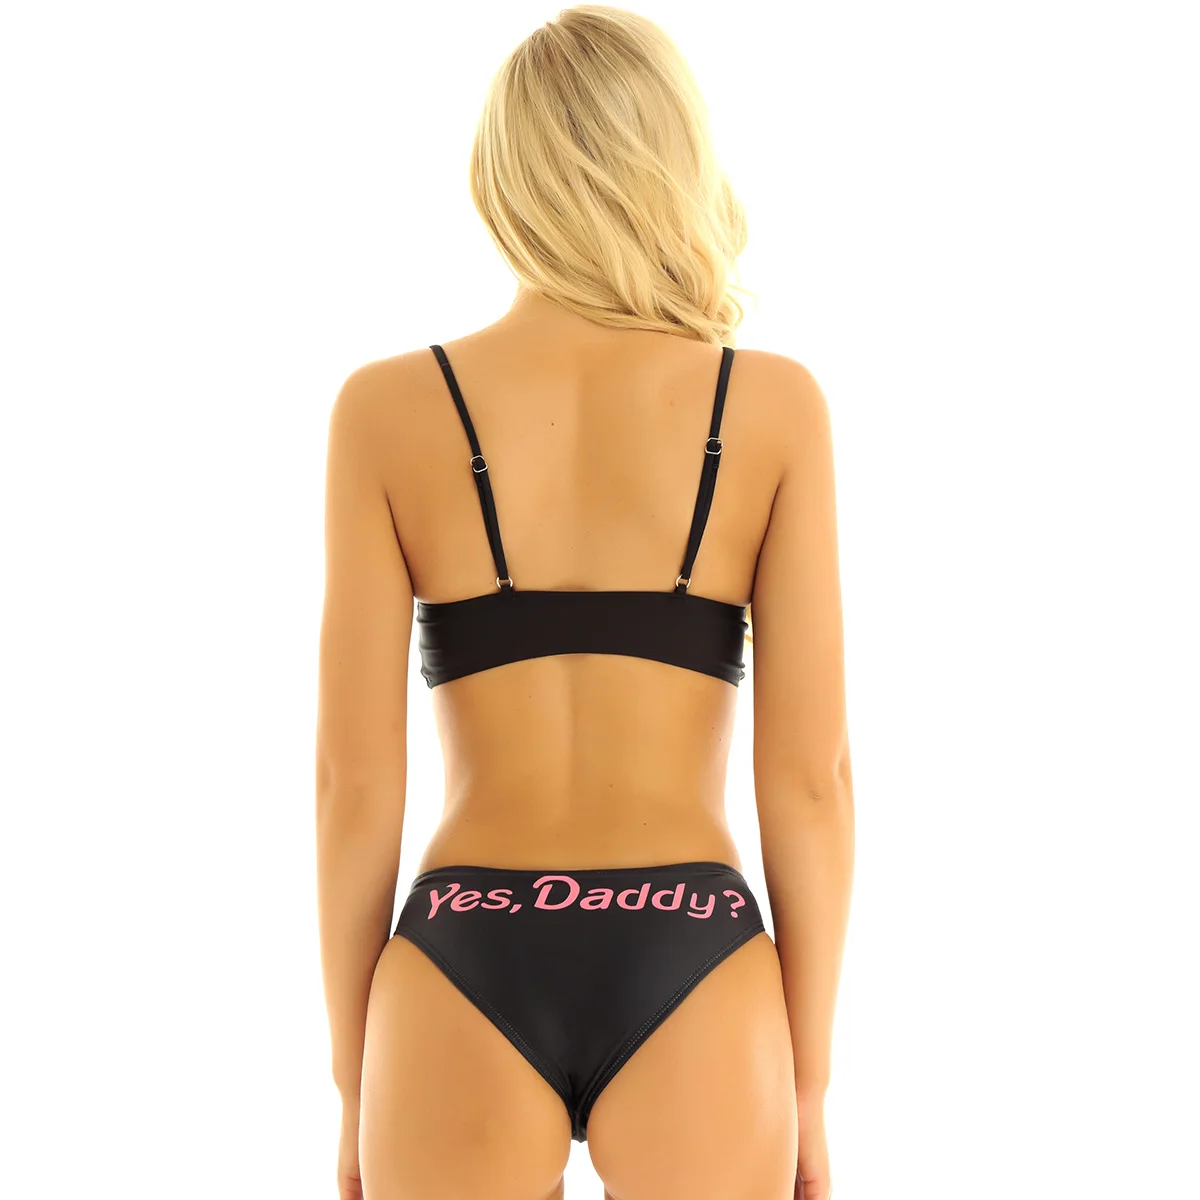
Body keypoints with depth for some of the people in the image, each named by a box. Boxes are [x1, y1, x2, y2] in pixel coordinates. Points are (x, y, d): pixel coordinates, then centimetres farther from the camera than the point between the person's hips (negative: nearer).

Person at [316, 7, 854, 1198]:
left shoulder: (389, 407, -1)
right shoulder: (775, 404, -1)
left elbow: (354, 776, -3)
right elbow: (809, 773, -3)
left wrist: (351, 1083, 8)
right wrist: (810, 1086, 7)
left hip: (466, 985, 0)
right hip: (688, 984, 0)